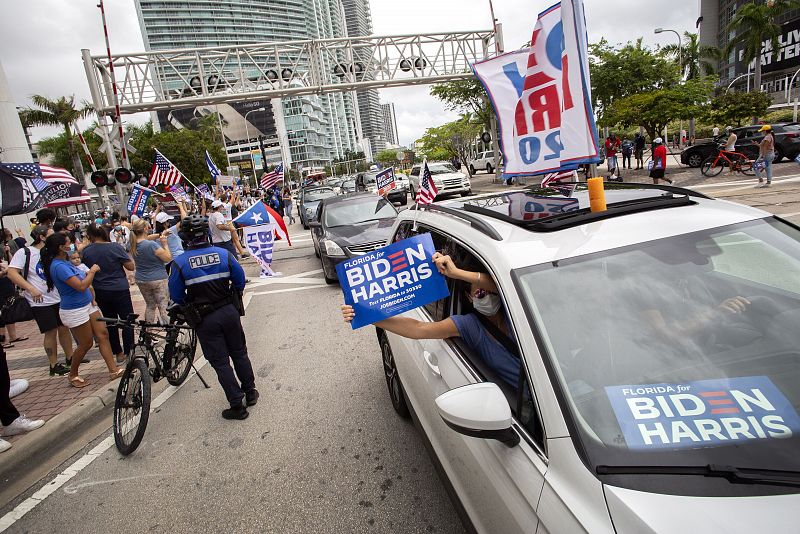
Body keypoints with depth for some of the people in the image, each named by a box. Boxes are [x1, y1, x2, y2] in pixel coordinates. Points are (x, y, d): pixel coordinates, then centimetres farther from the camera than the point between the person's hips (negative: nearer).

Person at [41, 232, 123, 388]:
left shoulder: (64, 262, 10)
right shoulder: (59, 267, -22)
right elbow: (81, 286, -26)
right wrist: (92, 271, -12)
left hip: (88, 304, 9)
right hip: (75, 311, -9)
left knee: (103, 335, 3)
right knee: (86, 344, 3)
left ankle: (113, 370, 4)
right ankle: (73, 375, 25)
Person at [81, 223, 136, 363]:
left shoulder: (86, 250, -3)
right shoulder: (115, 247, -14)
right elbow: (131, 267, -10)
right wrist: (125, 256, 6)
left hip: (99, 292, 4)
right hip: (119, 290, -4)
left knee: (110, 322, 15)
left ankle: (118, 353, 21)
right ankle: (128, 352, 7)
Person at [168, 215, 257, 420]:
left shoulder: (180, 262, -13)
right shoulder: (223, 254, -8)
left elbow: (176, 295, -5)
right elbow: (240, 280, 0)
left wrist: (187, 307, 16)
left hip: (204, 319, -2)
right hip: (230, 312, 2)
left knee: (220, 362, 7)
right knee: (239, 354, 19)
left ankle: (237, 405, 12)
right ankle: (250, 393, 32)